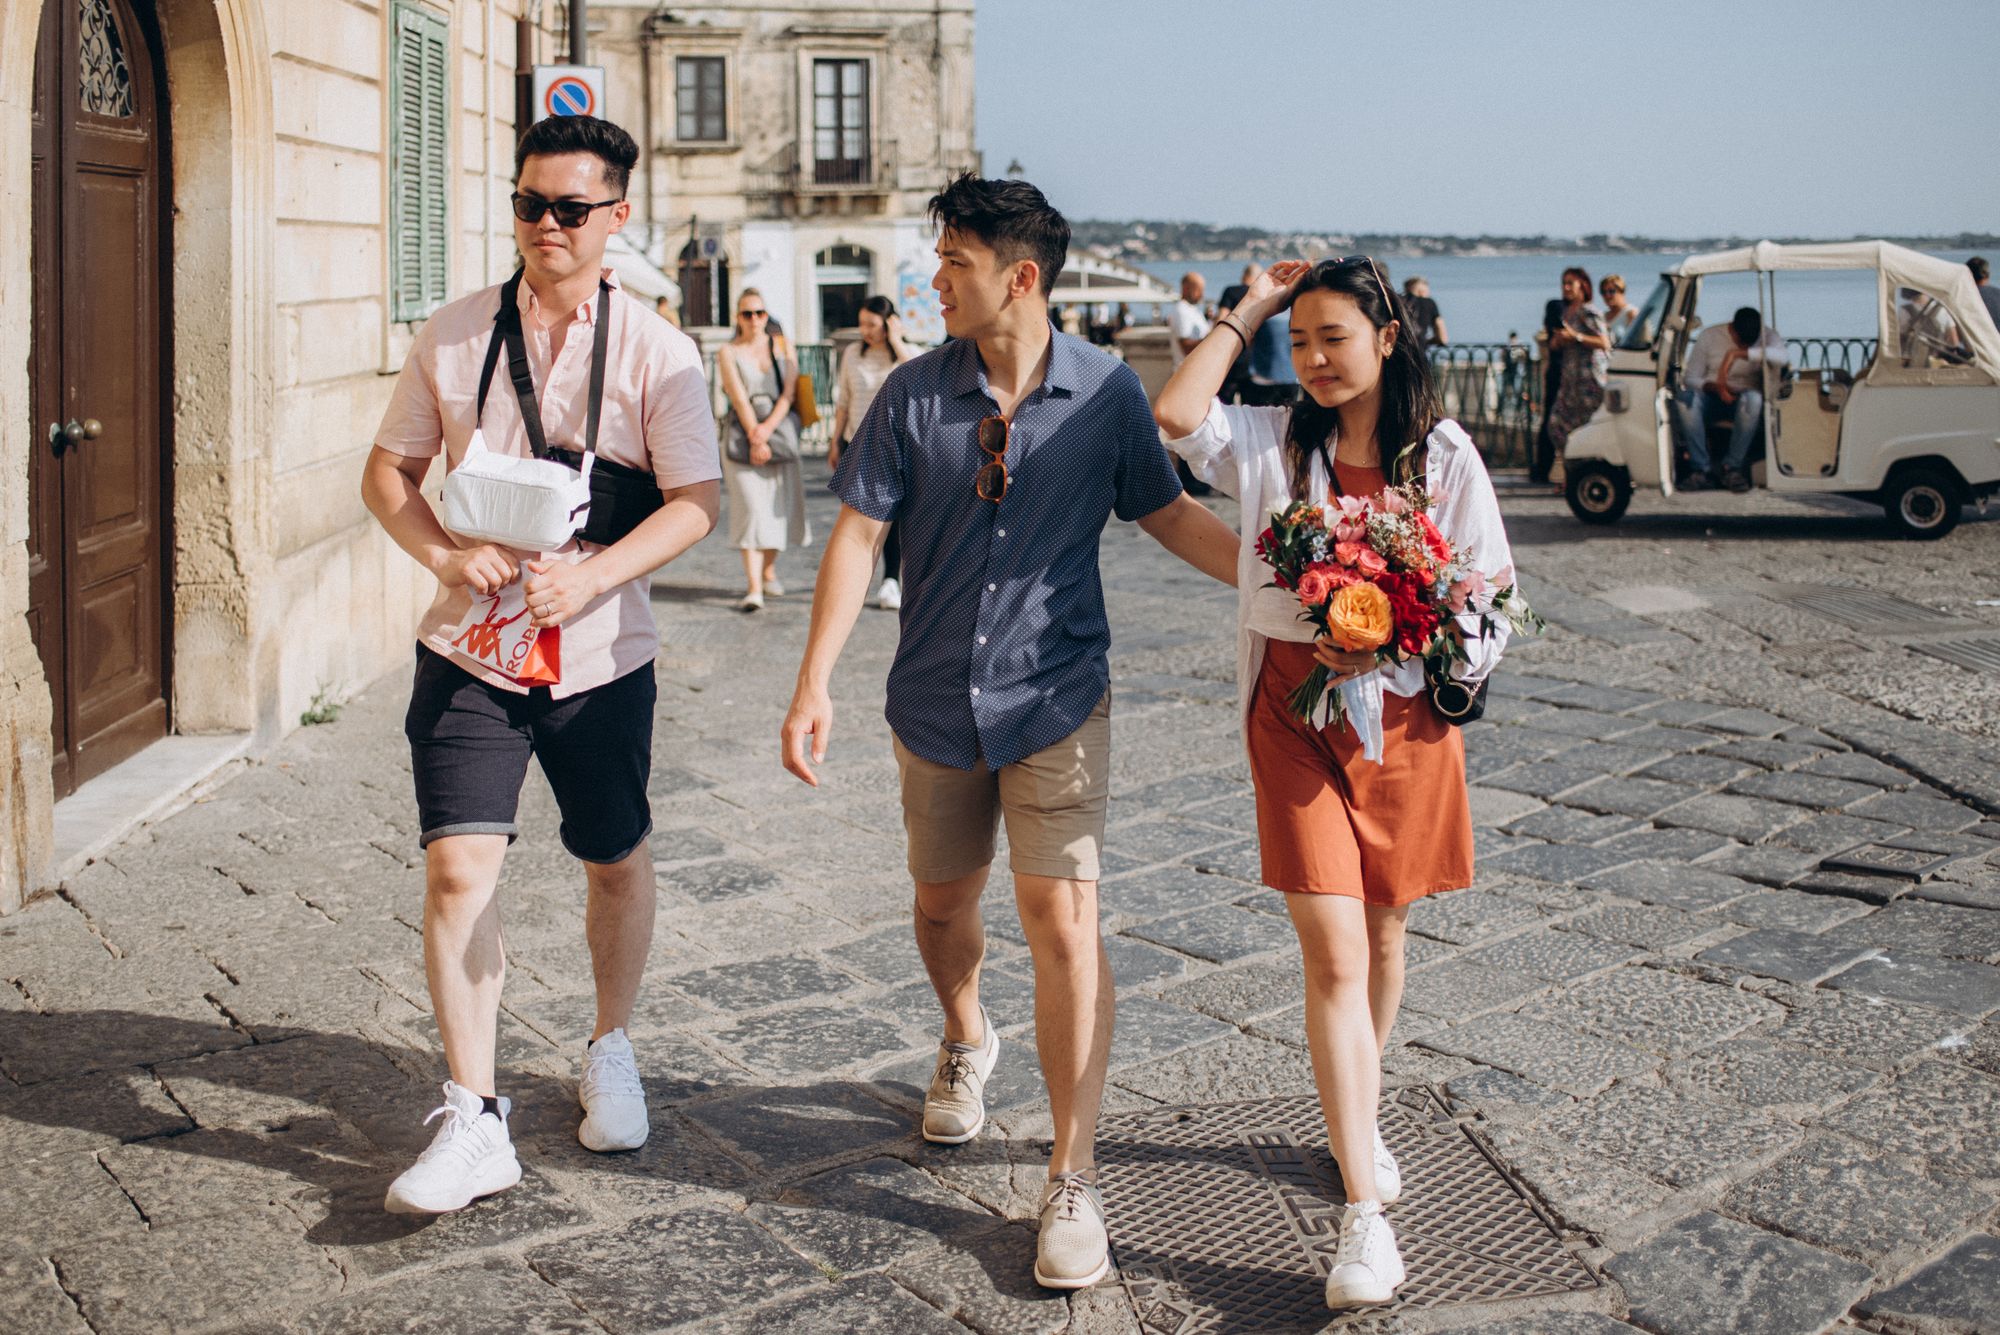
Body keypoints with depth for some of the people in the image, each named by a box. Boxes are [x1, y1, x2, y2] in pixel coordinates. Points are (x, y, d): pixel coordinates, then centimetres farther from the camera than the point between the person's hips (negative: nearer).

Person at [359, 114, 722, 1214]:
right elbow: (388, 472, 8)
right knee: (457, 868, -10)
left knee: (617, 863, 13)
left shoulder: (655, 349, -3)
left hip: (601, 655, 0)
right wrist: (447, 556, -12)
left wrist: (591, 574, -21)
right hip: (469, 650, 1)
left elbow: (697, 501, -7)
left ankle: (610, 1051, 39)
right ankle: (473, 1122, -2)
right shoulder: (453, 336, 3)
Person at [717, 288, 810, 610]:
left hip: (780, 431, 3)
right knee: (751, 508, -10)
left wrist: (767, 429, -13)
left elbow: (788, 394, 0)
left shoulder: (782, 348, 8)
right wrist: (755, 438, -13)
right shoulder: (729, 352, 2)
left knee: (779, 506, 6)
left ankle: (769, 571, 27)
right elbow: (740, 399, -6)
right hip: (743, 435, -3)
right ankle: (753, 587, -14)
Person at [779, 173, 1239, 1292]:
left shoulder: (1107, 392, -7)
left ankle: (1074, 1184, 0)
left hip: (1057, 697, -2)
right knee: (943, 902, 18)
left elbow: (1169, 513, 3)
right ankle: (968, 1041, 52)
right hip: (937, 699, 3)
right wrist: (815, 681, -13)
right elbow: (860, 533, -6)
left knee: (1064, 919, -9)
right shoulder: (915, 393, -5)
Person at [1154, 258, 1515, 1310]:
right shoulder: (1271, 442, 3)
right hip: (1295, 717, -1)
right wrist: (1247, 313, -4)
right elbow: (1175, 416, -15)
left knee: (1381, 933, 16)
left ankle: (1360, 1120, 43)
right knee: (1332, 955, -9)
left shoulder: (1445, 455, 1)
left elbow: (1491, 603, 0)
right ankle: (1364, 1218, -10)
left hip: (1406, 716, 1)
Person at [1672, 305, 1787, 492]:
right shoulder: (1708, 337, 0)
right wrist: (1715, 387, -23)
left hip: (1745, 405, 0)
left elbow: (1783, 356, -25)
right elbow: (1690, 379, -1)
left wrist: (1737, 354, -29)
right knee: (1685, 398, -34)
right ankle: (1701, 469, -33)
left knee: (1753, 398, -39)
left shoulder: (1767, 336, 0)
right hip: (1713, 399, 1)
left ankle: (1732, 467, -29)